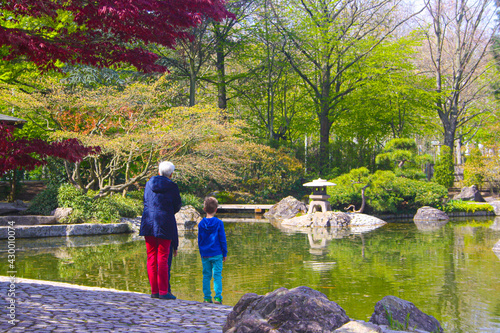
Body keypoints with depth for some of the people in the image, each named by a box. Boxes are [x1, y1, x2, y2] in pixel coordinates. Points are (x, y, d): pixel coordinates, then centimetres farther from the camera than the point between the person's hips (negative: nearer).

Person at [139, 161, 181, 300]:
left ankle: (154, 291, 8)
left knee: (151, 258, 7)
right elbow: (177, 206, 5)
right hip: (164, 224, -4)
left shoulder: (149, 184, 11)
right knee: (163, 259, -3)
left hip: (148, 223, 4)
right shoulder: (172, 186, -3)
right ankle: (163, 292, -3)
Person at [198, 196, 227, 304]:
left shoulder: (201, 223, 3)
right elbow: (222, 239, -2)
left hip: (205, 255, 3)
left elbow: (199, 240, 9)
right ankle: (218, 297, -8)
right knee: (217, 275, -1)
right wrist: (225, 253, 7)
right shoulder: (219, 223, -5)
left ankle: (207, 297, 7)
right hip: (216, 254, -3)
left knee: (206, 276, 7)